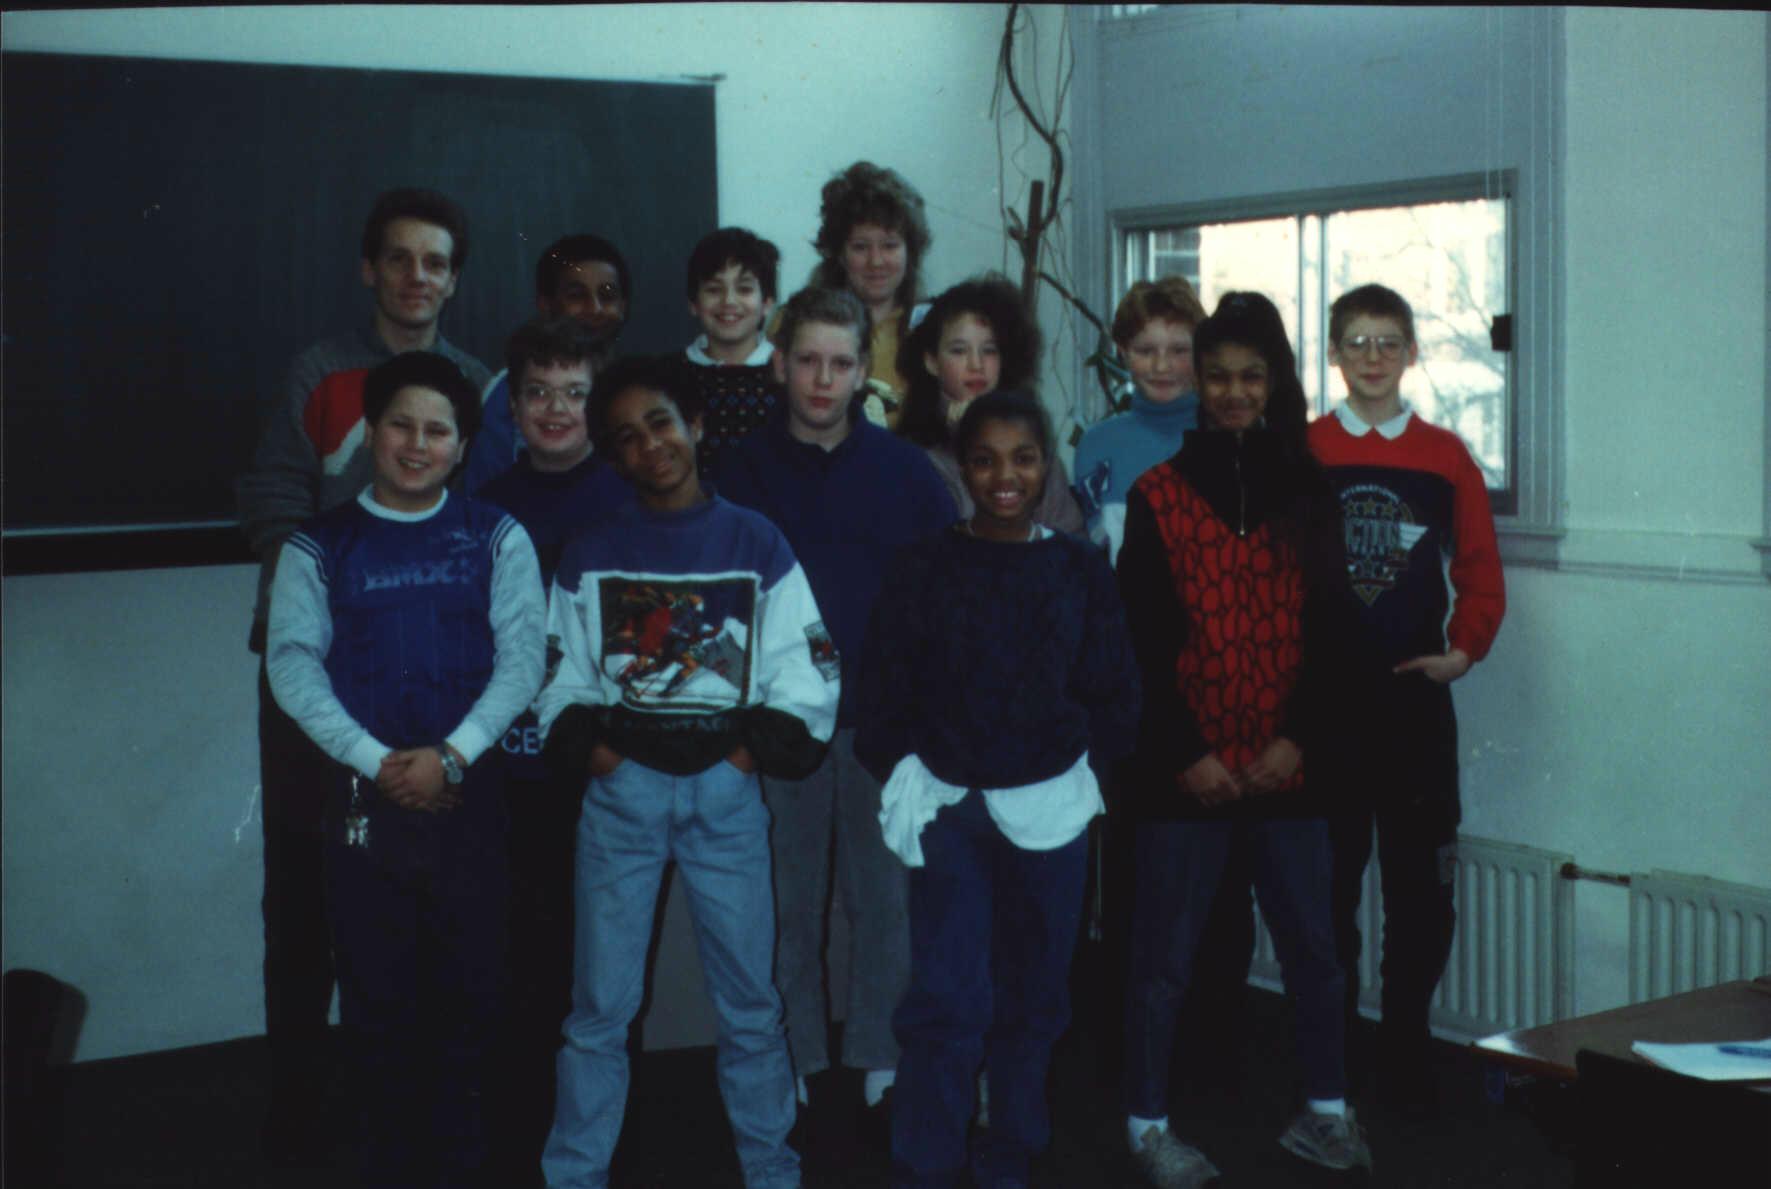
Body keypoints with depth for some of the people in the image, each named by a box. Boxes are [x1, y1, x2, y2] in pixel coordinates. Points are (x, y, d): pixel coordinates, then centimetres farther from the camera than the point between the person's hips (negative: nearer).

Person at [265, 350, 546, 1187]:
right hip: (363, 796, 0)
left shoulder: (496, 539, 6)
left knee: (468, 993, 4)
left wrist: (451, 755, -14)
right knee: (377, 997, 5)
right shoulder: (318, 547, 6)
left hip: (468, 794, 0)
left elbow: (520, 656, -2)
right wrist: (376, 761, -14)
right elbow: (293, 662, -3)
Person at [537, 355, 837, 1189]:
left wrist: (761, 749, -8)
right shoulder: (589, 556, 6)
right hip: (620, 789, 1)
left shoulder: (756, 543, 3)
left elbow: (805, 670, 2)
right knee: (599, 1004, 3)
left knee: (749, 1001, 7)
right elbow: (560, 676, 8)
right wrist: (585, 747, -7)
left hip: (726, 790, 0)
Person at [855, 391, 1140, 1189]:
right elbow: (883, 686, 1)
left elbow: (1113, 691, 8)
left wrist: (1089, 766, 0)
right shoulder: (924, 567, -1)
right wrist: (902, 773, -7)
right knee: (946, 1000, -8)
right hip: (948, 808, -2)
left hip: (1050, 807, 2)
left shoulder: (1080, 569, 4)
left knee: (1032, 998, 12)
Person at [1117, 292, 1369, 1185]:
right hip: (1186, 767, -3)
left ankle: (1324, 1110, 25)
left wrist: (1298, 737, -7)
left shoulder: (1306, 490, 6)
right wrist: (1185, 754, -10)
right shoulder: (1158, 490, -2)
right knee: (1166, 955, 5)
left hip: (1283, 766, 3)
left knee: (1311, 945, 10)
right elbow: (1141, 640, -5)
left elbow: (1329, 629, 4)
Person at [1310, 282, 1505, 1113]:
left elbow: (1481, 571, 7)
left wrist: (1464, 648, -7)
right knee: (1328, 884, 6)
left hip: (1415, 702, 1)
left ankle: (1404, 1052, 16)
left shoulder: (1446, 458, 6)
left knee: (1422, 888, 2)